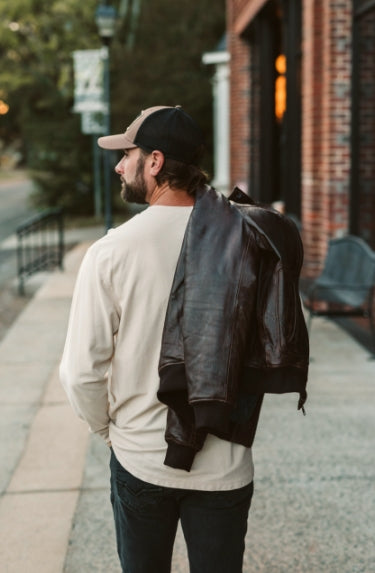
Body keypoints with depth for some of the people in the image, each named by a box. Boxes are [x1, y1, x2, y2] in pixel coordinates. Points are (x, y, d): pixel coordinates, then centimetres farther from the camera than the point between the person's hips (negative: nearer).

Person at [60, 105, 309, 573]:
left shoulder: (111, 251, -14)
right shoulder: (245, 240, -7)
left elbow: (82, 372, -12)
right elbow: (273, 347, -2)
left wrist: (106, 428, 7)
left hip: (139, 460, -1)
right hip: (225, 465, 2)